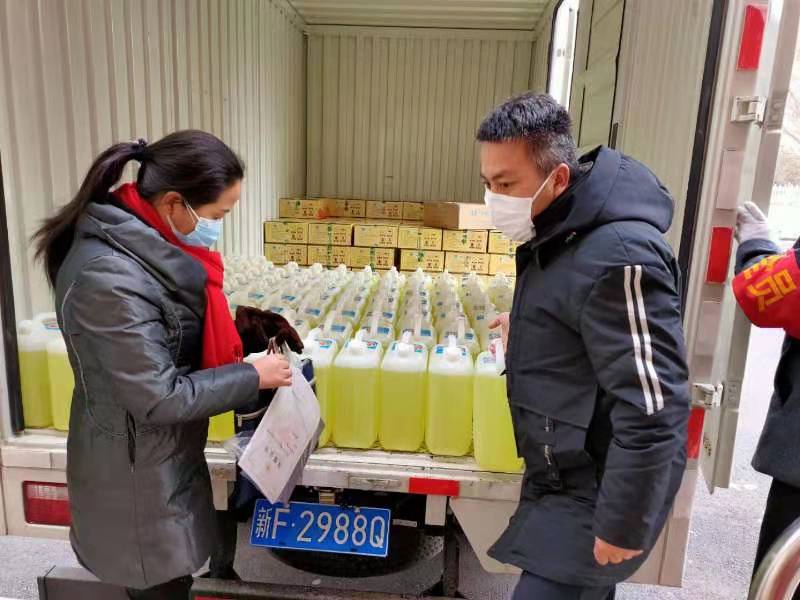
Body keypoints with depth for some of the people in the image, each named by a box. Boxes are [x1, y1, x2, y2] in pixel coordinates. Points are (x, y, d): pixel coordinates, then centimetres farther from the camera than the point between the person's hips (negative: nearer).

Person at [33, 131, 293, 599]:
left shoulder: (146, 240, -4)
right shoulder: (109, 278, -32)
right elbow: (159, 398, -26)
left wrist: (244, 326, -5)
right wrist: (253, 377, -17)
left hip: (166, 451, 8)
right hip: (136, 470, -8)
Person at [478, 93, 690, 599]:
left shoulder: (616, 256, -28)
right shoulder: (561, 234, 2)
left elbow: (651, 412, -27)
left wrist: (623, 524, -21)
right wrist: (527, 325, 23)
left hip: (598, 492, -9)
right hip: (568, 475, 9)